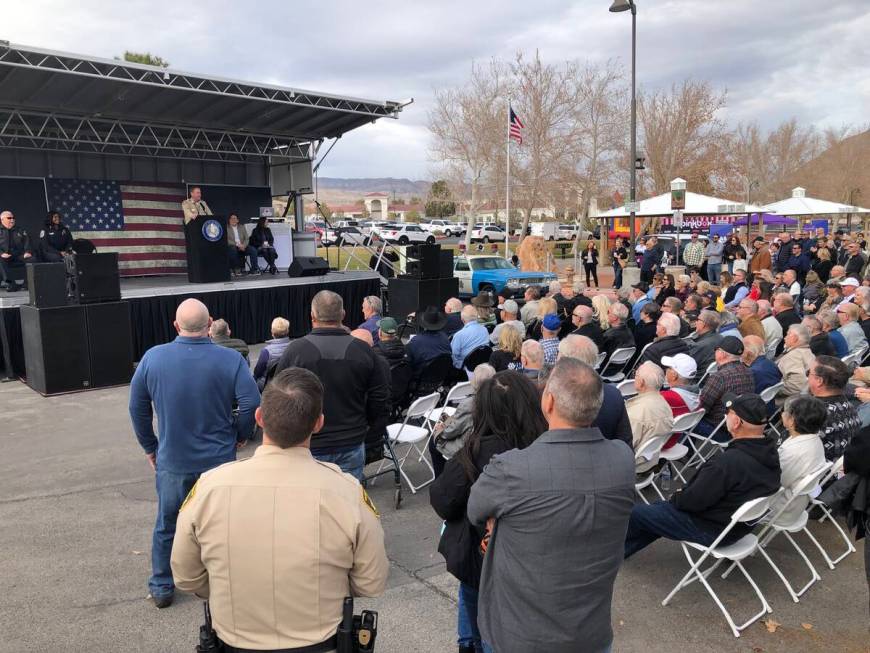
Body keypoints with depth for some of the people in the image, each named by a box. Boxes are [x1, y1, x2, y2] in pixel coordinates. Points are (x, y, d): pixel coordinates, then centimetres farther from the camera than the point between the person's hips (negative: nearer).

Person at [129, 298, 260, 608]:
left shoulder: (153, 358, -7)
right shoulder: (231, 360, -14)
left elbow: (137, 408, 1)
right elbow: (251, 404, -18)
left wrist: (150, 447, 12)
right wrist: (239, 436, 0)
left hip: (172, 461, 1)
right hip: (219, 459, -1)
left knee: (167, 525, 19)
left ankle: (161, 588, 33)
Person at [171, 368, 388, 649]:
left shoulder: (208, 488, -19)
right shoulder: (348, 493, -23)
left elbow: (186, 578, -4)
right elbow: (372, 584, -10)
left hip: (233, 641, 1)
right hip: (321, 643, -1)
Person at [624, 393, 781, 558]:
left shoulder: (728, 462, -35)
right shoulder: (770, 451, -6)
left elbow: (694, 500, -24)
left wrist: (676, 497, -2)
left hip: (713, 532, -9)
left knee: (636, 512, 4)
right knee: (659, 508, 22)